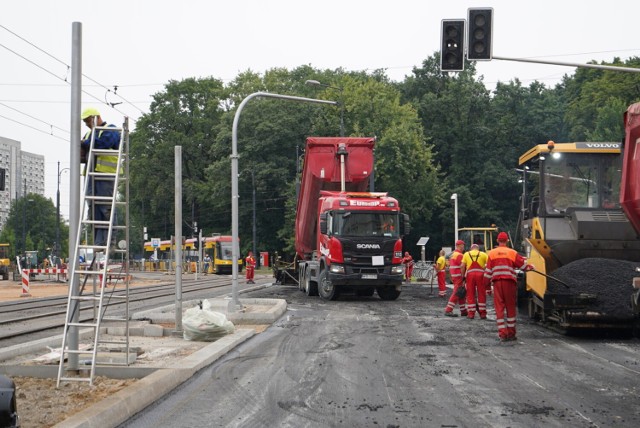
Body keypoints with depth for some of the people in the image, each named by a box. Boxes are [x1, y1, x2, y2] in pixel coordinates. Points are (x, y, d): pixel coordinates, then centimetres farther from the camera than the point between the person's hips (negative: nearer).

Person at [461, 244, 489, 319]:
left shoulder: (466, 254, 15)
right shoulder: (483, 254, 12)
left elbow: (463, 266, 5)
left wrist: (463, 276, 9)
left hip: (470, 274, 1)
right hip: (480, 274, -1)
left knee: (470, 294, 7)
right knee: (481, 294, 7)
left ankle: (471, 313, 6)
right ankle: (482, 313, 8)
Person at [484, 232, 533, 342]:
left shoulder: (491, 253, 4)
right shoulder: (512, 253, 1)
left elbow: (488, 271, 4)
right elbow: (523, 265, 8)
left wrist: (486, 283, 12)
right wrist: (531, 267, 29)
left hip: (497, 282, 1)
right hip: (510, 282, -1)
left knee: (499, 308, 2)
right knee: (510, 308, 9)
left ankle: (502, 334, -4)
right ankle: (511, 333, 14)